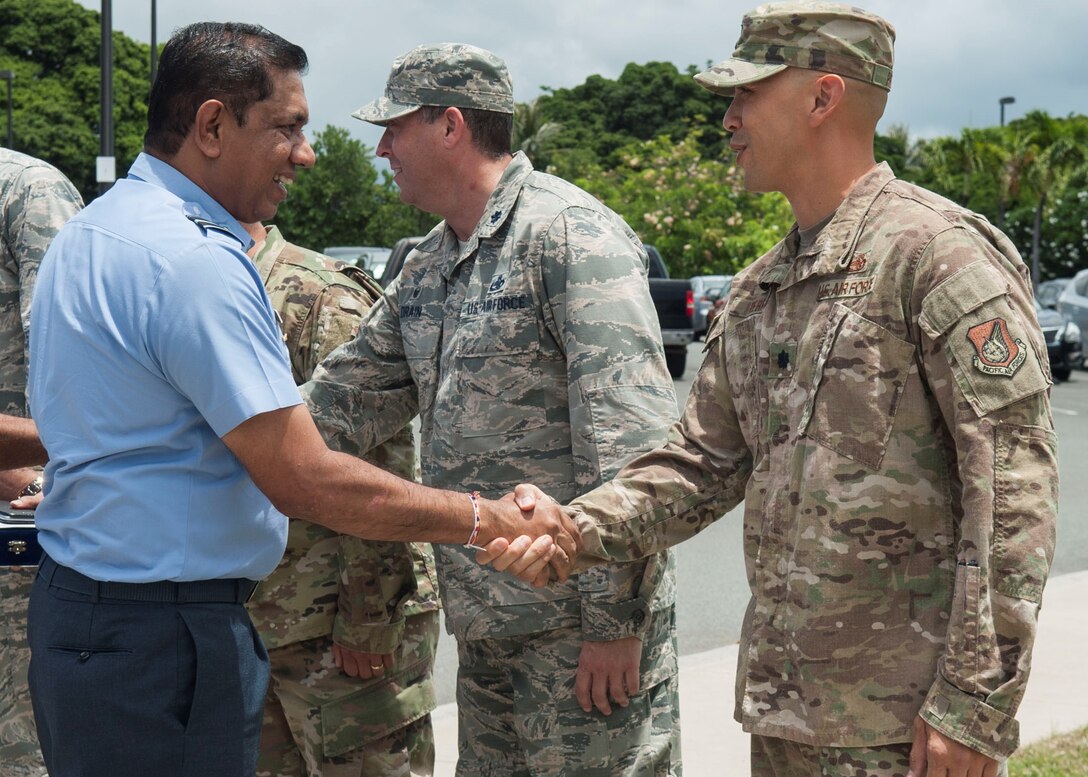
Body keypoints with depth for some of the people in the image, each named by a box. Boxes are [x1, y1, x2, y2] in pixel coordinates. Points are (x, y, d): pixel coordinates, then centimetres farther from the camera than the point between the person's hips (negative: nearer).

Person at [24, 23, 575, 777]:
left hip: (76, 604, 10)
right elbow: (306, 480, -23)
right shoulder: (195, 260, -20)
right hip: (158, 639, -10)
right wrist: (487, 519, -16)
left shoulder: (92, 229, 12)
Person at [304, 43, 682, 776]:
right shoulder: (429, 265, 14)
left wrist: (614, 620, -20)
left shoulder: (570, 234, -14)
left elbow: (629, 434, -20)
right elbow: (346, 396, 21)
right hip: (484, 620, 9)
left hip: (578, 625, -9)